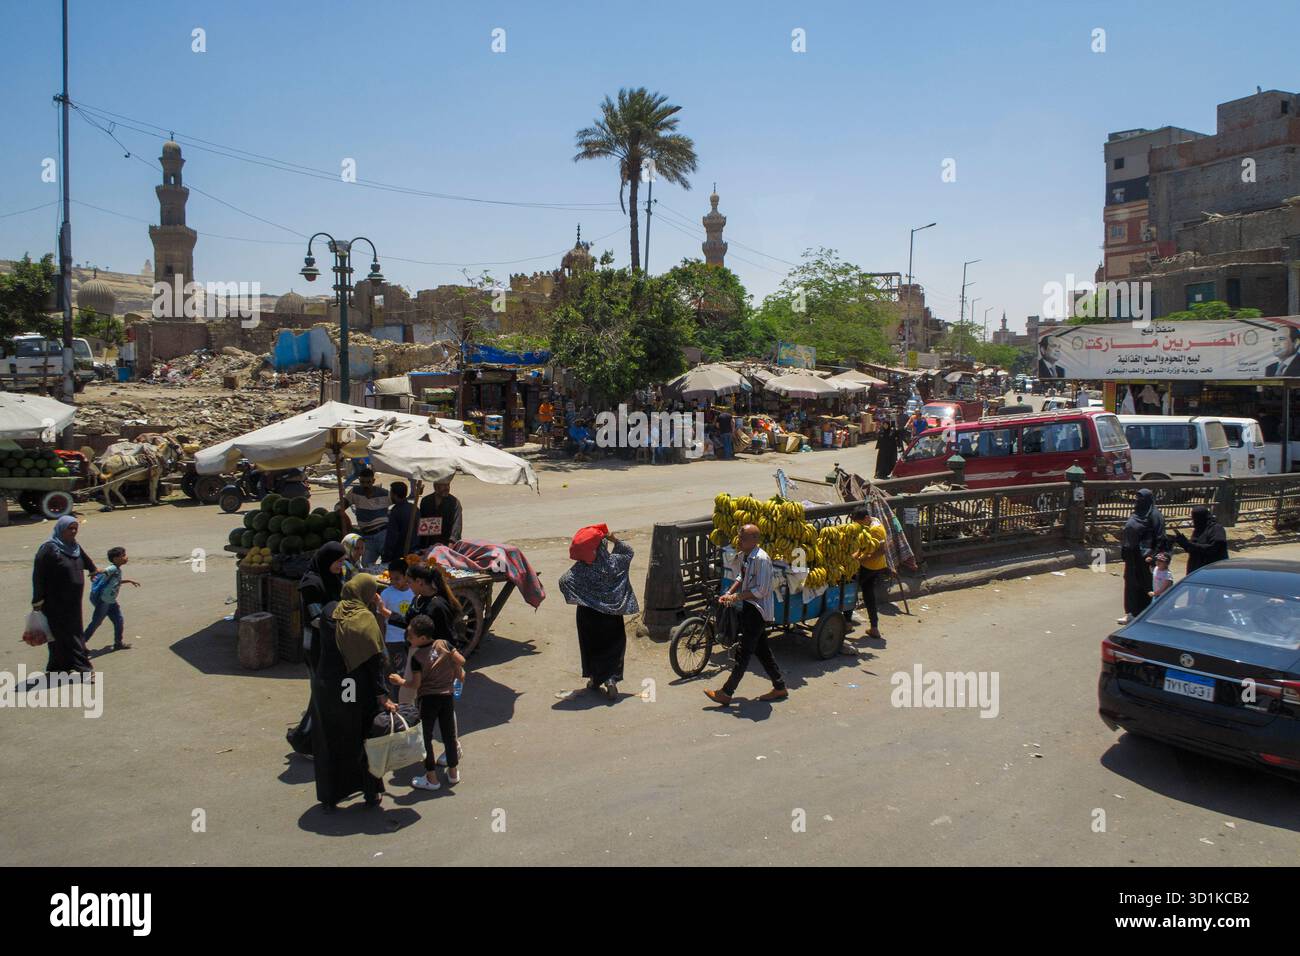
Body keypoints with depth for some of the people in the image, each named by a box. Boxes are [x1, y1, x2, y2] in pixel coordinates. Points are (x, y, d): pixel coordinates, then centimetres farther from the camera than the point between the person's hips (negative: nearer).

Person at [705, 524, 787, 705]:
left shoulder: (761, 559, -22)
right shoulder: (744, 556, 6)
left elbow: (761, 590, -23)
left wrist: (736, 597, -20)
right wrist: (728, 593, 6)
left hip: (757, 610, -10)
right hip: (748, 607, 10)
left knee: (743, 652, -6)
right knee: (761, 649, 16)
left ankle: (726, 693, -3)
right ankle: (780, 687, 27)